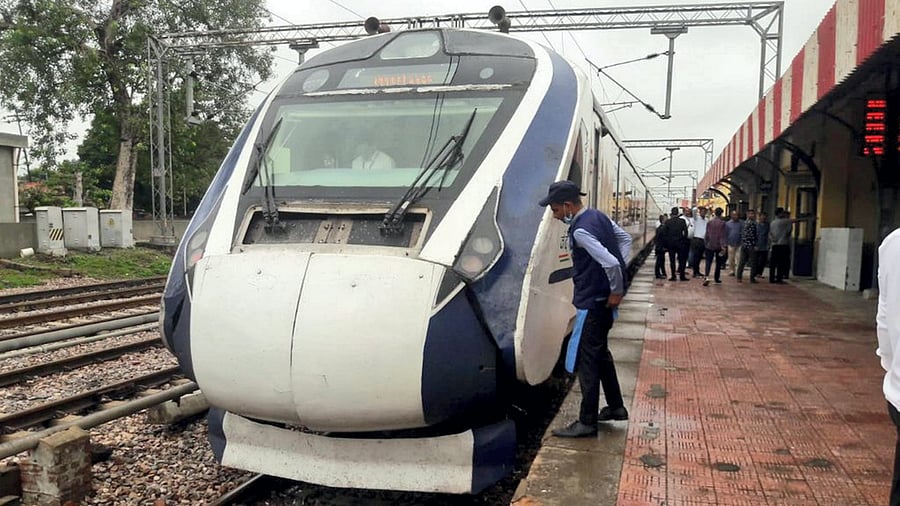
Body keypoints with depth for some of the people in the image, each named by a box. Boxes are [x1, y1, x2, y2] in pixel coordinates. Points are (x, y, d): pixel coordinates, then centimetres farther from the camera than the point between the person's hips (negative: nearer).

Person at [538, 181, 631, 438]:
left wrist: (617, 290, -15)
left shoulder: (580, 231, -23)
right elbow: (625, 239, 18)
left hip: (592, 302, -10)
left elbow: (610, 262, -31)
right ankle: (616, 407, 33)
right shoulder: (598, 216, 6)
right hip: (604, 299, 10)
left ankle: (587, 422, 6)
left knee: (586, 360, -2)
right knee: (600, 353, 21)